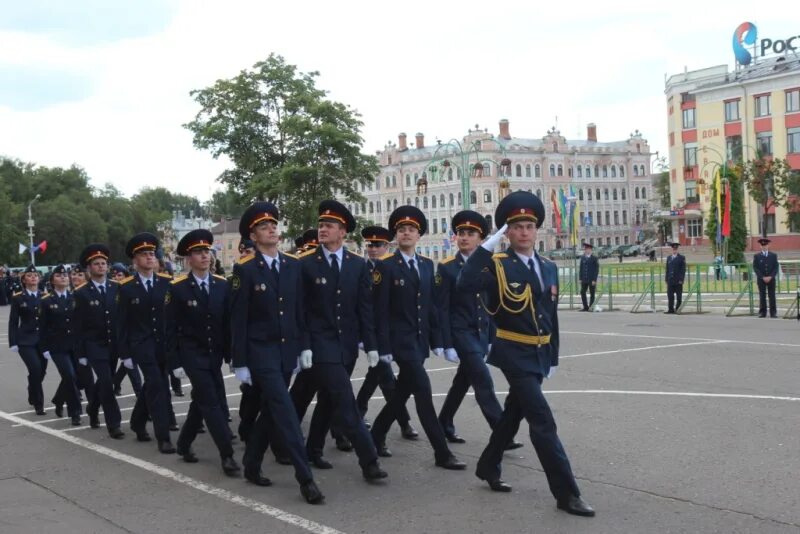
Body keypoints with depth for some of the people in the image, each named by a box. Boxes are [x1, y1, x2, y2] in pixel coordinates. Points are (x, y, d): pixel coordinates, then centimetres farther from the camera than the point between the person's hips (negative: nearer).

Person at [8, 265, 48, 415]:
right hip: (26, 341, -3)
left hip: (44, 340, 3)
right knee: (35, 369, -18)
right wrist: (13, 343, -7)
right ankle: (38, 404, -6)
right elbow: (13, 322, 0)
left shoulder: (45, 297, 7)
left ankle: (33, 397, 36)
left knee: (41, 371, 9)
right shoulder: (18, 298, 1)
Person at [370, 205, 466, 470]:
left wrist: (437, 340, 7)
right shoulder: (386, 266, -7)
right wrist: (384, 346, -15)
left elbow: (431, 304, 12)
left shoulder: (427, 265, 11)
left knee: (402, 392, 13)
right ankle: (442, 453, -7)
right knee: (423, 391, -10)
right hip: (400, 339, -6)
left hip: (420, 339, 7)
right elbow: (381, 310, -10)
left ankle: (377, 436, 31)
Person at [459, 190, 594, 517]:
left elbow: (551, 316, 15)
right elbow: (465, 285, -29)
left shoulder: (549, 268, 9)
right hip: (514, 354, -7)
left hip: (539, 354, 7)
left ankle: (488, 467, 38)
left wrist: (552, 357, 15)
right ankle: (566, 493, -7)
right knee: (543, 421, -11)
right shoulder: (497, 265, -9)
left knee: (514, 413, 19)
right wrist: (487, 246, -27)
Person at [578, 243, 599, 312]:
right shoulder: (582, 257, 9)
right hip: (584, 279, 5)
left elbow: (596, 269, -8)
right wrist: (580, 278, 4)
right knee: (582, 292, 0)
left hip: (592, 280, -5)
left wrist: (594, 280, -14)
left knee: (592, 294, 3)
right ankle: (585, 307, 8)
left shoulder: (594, 258, -5)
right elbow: (581, 268, 12)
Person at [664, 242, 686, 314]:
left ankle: (678, 309, 6)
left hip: (678, 280, -4)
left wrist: (681, 279, -12)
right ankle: (671, 309, 3)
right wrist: (667, 279, 8)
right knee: (670, 296, 1)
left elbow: (683, 269, -4)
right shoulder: (669, 257, 15)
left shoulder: (681, 258, 1)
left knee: (679, 296, 1)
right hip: (670, 280, 4)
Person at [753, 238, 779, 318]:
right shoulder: (756, 256, 4)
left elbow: (776, 268, 3)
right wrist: (763, 277, -11)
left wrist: (770, 277, -10)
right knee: (762, 296, 0)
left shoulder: (774, 256, 7)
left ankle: (773, 313, 1)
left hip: (771, 279, 0)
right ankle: (762, 312, 3)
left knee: (772, 296, -1)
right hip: (761, 279, 0)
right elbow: (755, 268, -1)